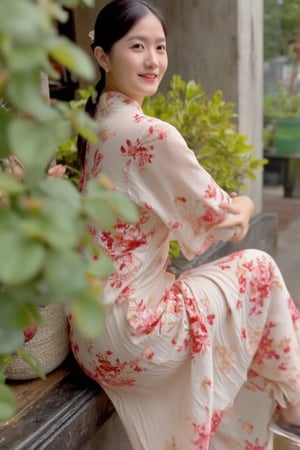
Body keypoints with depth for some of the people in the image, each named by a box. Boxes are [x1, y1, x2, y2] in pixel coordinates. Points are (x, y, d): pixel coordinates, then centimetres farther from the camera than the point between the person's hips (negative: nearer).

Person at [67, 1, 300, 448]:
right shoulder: (151, 133, -23)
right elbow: (221, 216, -12)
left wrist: (229, 207, 1)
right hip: (127, 329, -8)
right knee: (259, 267, 2)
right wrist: (245, 203, 11)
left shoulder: (98, 122, 6)